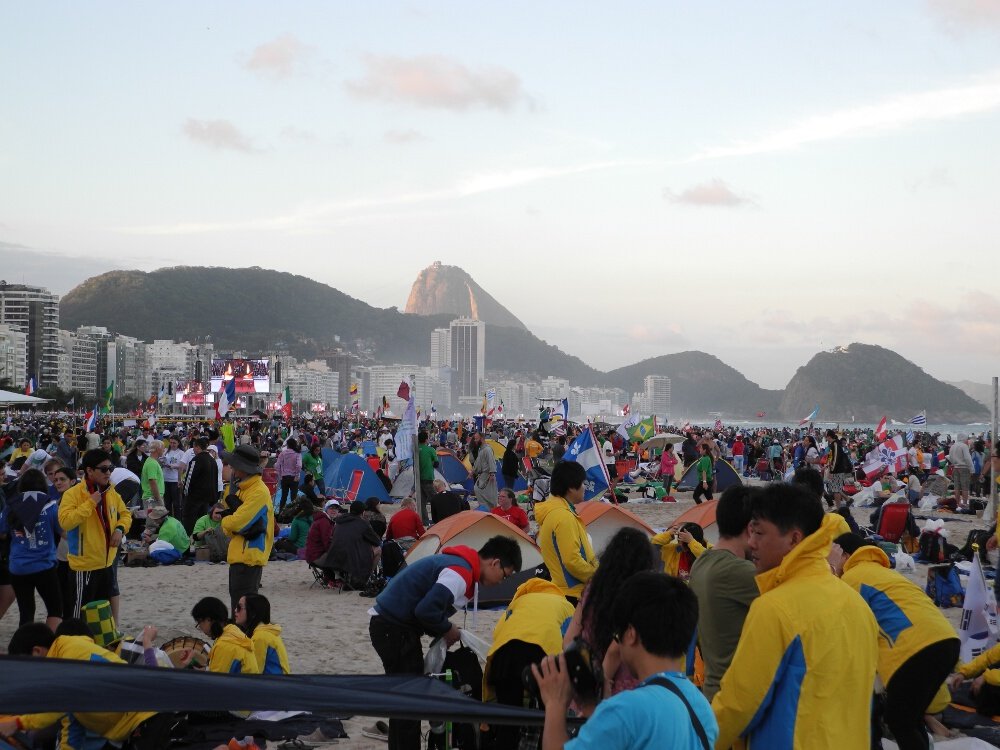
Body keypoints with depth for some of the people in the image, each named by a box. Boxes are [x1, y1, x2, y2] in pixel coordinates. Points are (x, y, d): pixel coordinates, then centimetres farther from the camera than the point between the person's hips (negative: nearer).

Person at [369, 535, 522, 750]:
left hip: (389, 624, 10)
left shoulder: (458, 561, 12)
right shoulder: (460, 573, -20)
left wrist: (447, 631, 6)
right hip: (394, 629, -10)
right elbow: (427, 610, -26)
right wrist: (447, 630, -9)